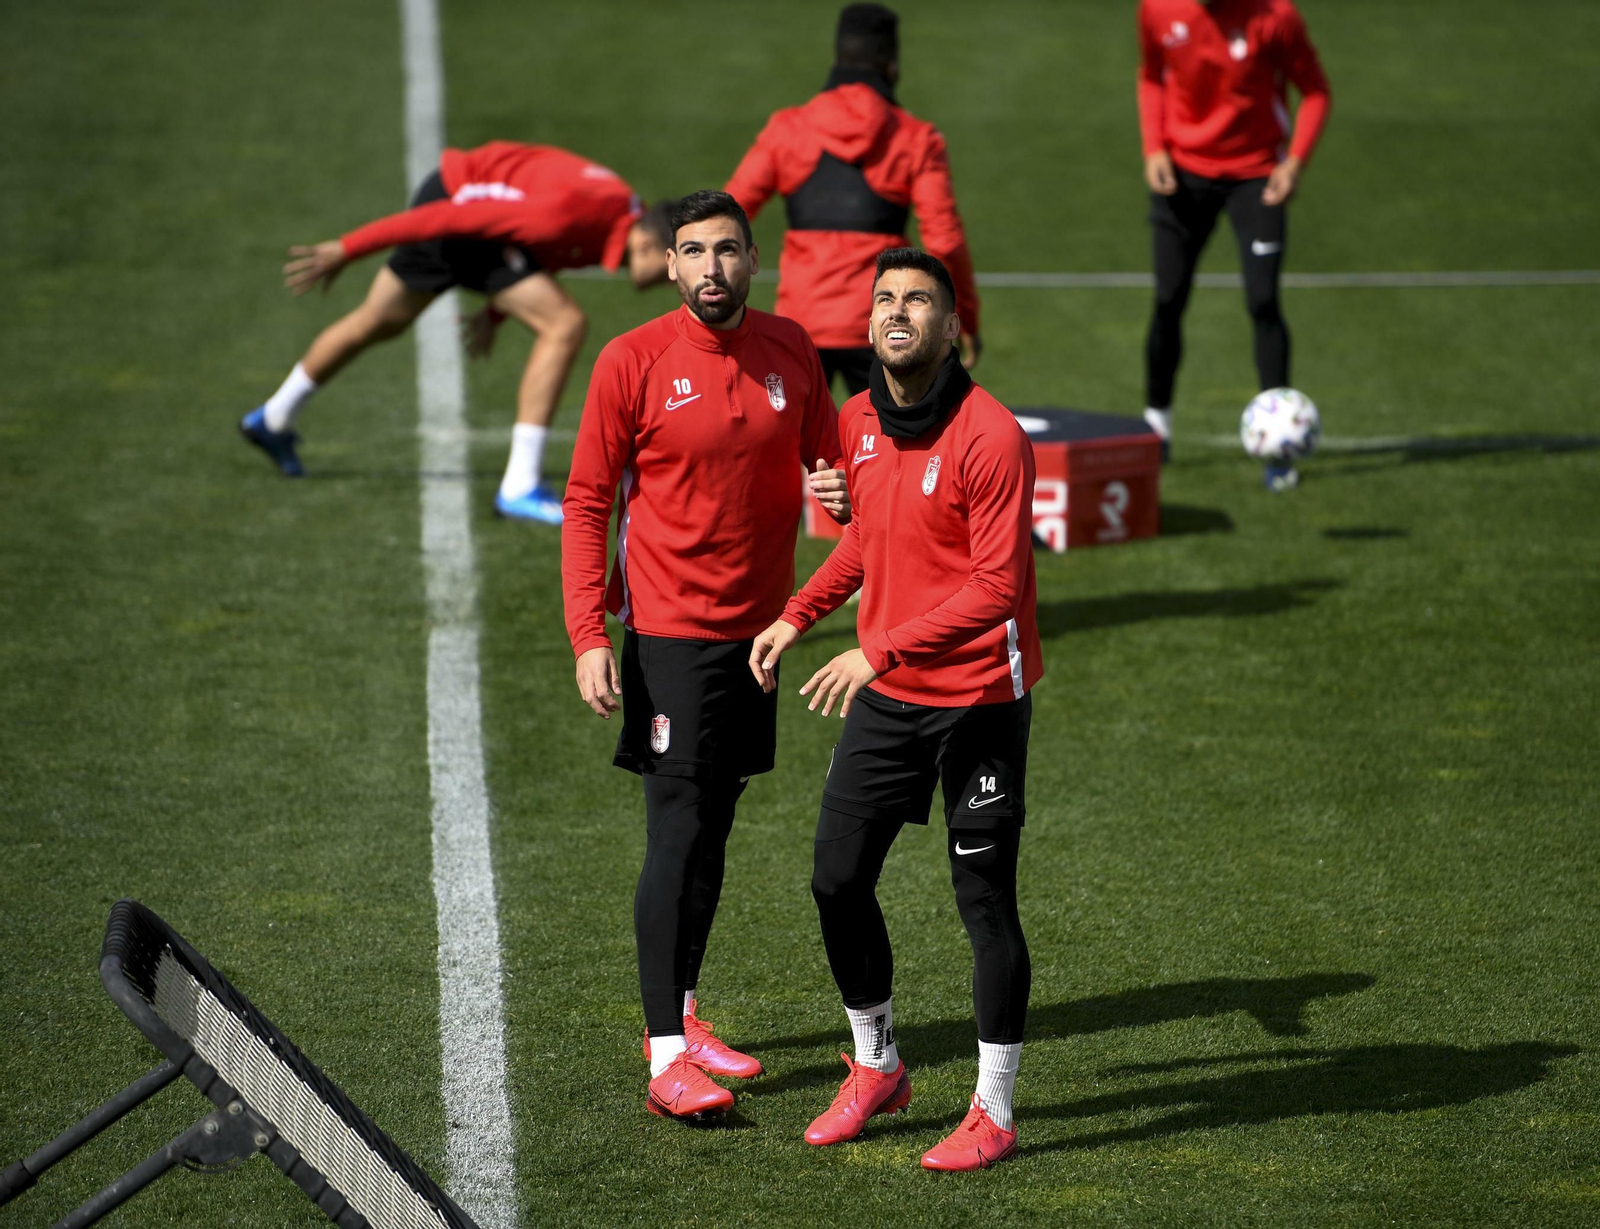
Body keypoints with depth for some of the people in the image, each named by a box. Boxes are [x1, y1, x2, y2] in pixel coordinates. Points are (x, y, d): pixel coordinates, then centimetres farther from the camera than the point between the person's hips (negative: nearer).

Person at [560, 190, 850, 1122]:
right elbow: (587, 503, -6)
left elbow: (828, 457, 15)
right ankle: (667, 1056, -8)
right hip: (668, 633, -5)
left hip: (759, 627, 5)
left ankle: (681, 1012, 27)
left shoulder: (791, 349, 4)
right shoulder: (633, 363, -9)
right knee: (680, 835, -9)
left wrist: (840, 489, -10)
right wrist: (589, 636, -14)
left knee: (713, 828, 14)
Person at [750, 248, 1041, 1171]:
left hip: (980, 698, -7)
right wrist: (799, 616, 14)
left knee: (985, 900, 0)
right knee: (839, 881, 9)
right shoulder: (860, 421, 5)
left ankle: (995, 1113, 10)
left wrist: (881, 650, -25)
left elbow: (997, 584, -22)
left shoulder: (991, 436, -18)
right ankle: (876, 1068, 29)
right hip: (886, 695, 7)